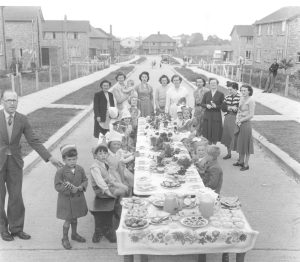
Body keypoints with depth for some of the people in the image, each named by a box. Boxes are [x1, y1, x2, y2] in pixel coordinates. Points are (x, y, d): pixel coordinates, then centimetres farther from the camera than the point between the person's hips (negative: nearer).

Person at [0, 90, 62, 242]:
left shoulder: (22, 120, -2)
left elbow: (34, 141, 0)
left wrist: (50, 158, -7)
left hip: (15, 161, 2)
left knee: (16, 196, 7)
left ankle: (16, 228, 22)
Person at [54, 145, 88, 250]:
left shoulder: (80, 169, -2)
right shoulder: (60, 172, -16)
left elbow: (85, 181, 3)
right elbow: (57, 186, -16)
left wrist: (79, 188, -17)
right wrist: (70, 190, -25)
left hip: (78, 199, 5)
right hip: (66, 199, -4)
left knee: (74, 218, 21)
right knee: (68, 219, 2)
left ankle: (74, 234, 42)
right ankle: (65, 238, 21)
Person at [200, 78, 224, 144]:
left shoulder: (221, 94, 2)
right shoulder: (206, 94, 12)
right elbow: (202, 104, 10)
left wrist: (216, 106, -17)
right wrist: (206, 105, -9)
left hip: (216, 116, -3)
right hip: (207, 116, 3)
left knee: (215, 133, -3)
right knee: (207, 132, 2)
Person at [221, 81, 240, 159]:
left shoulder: (240, 98, -10)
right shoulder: (227, 97, 9)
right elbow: (223, 107, 2)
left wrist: (228, 107, -13)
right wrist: (231, 108, -13)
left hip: (235, 119, -6)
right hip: (227, 119, 6)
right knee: (227, 136, 12)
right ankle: (229, 153, 28)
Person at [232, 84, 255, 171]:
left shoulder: (251, 100, -15)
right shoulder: (242, 98, 8)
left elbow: (251, 115, -17)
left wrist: (241, 120, -12)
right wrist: (237, 119, -1)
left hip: (246, 124, -8)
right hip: (239, 124, 8)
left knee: (246, 144, 1)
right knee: (239, 143, 16)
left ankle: (246, 164, 11)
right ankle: (241, 161, 30)